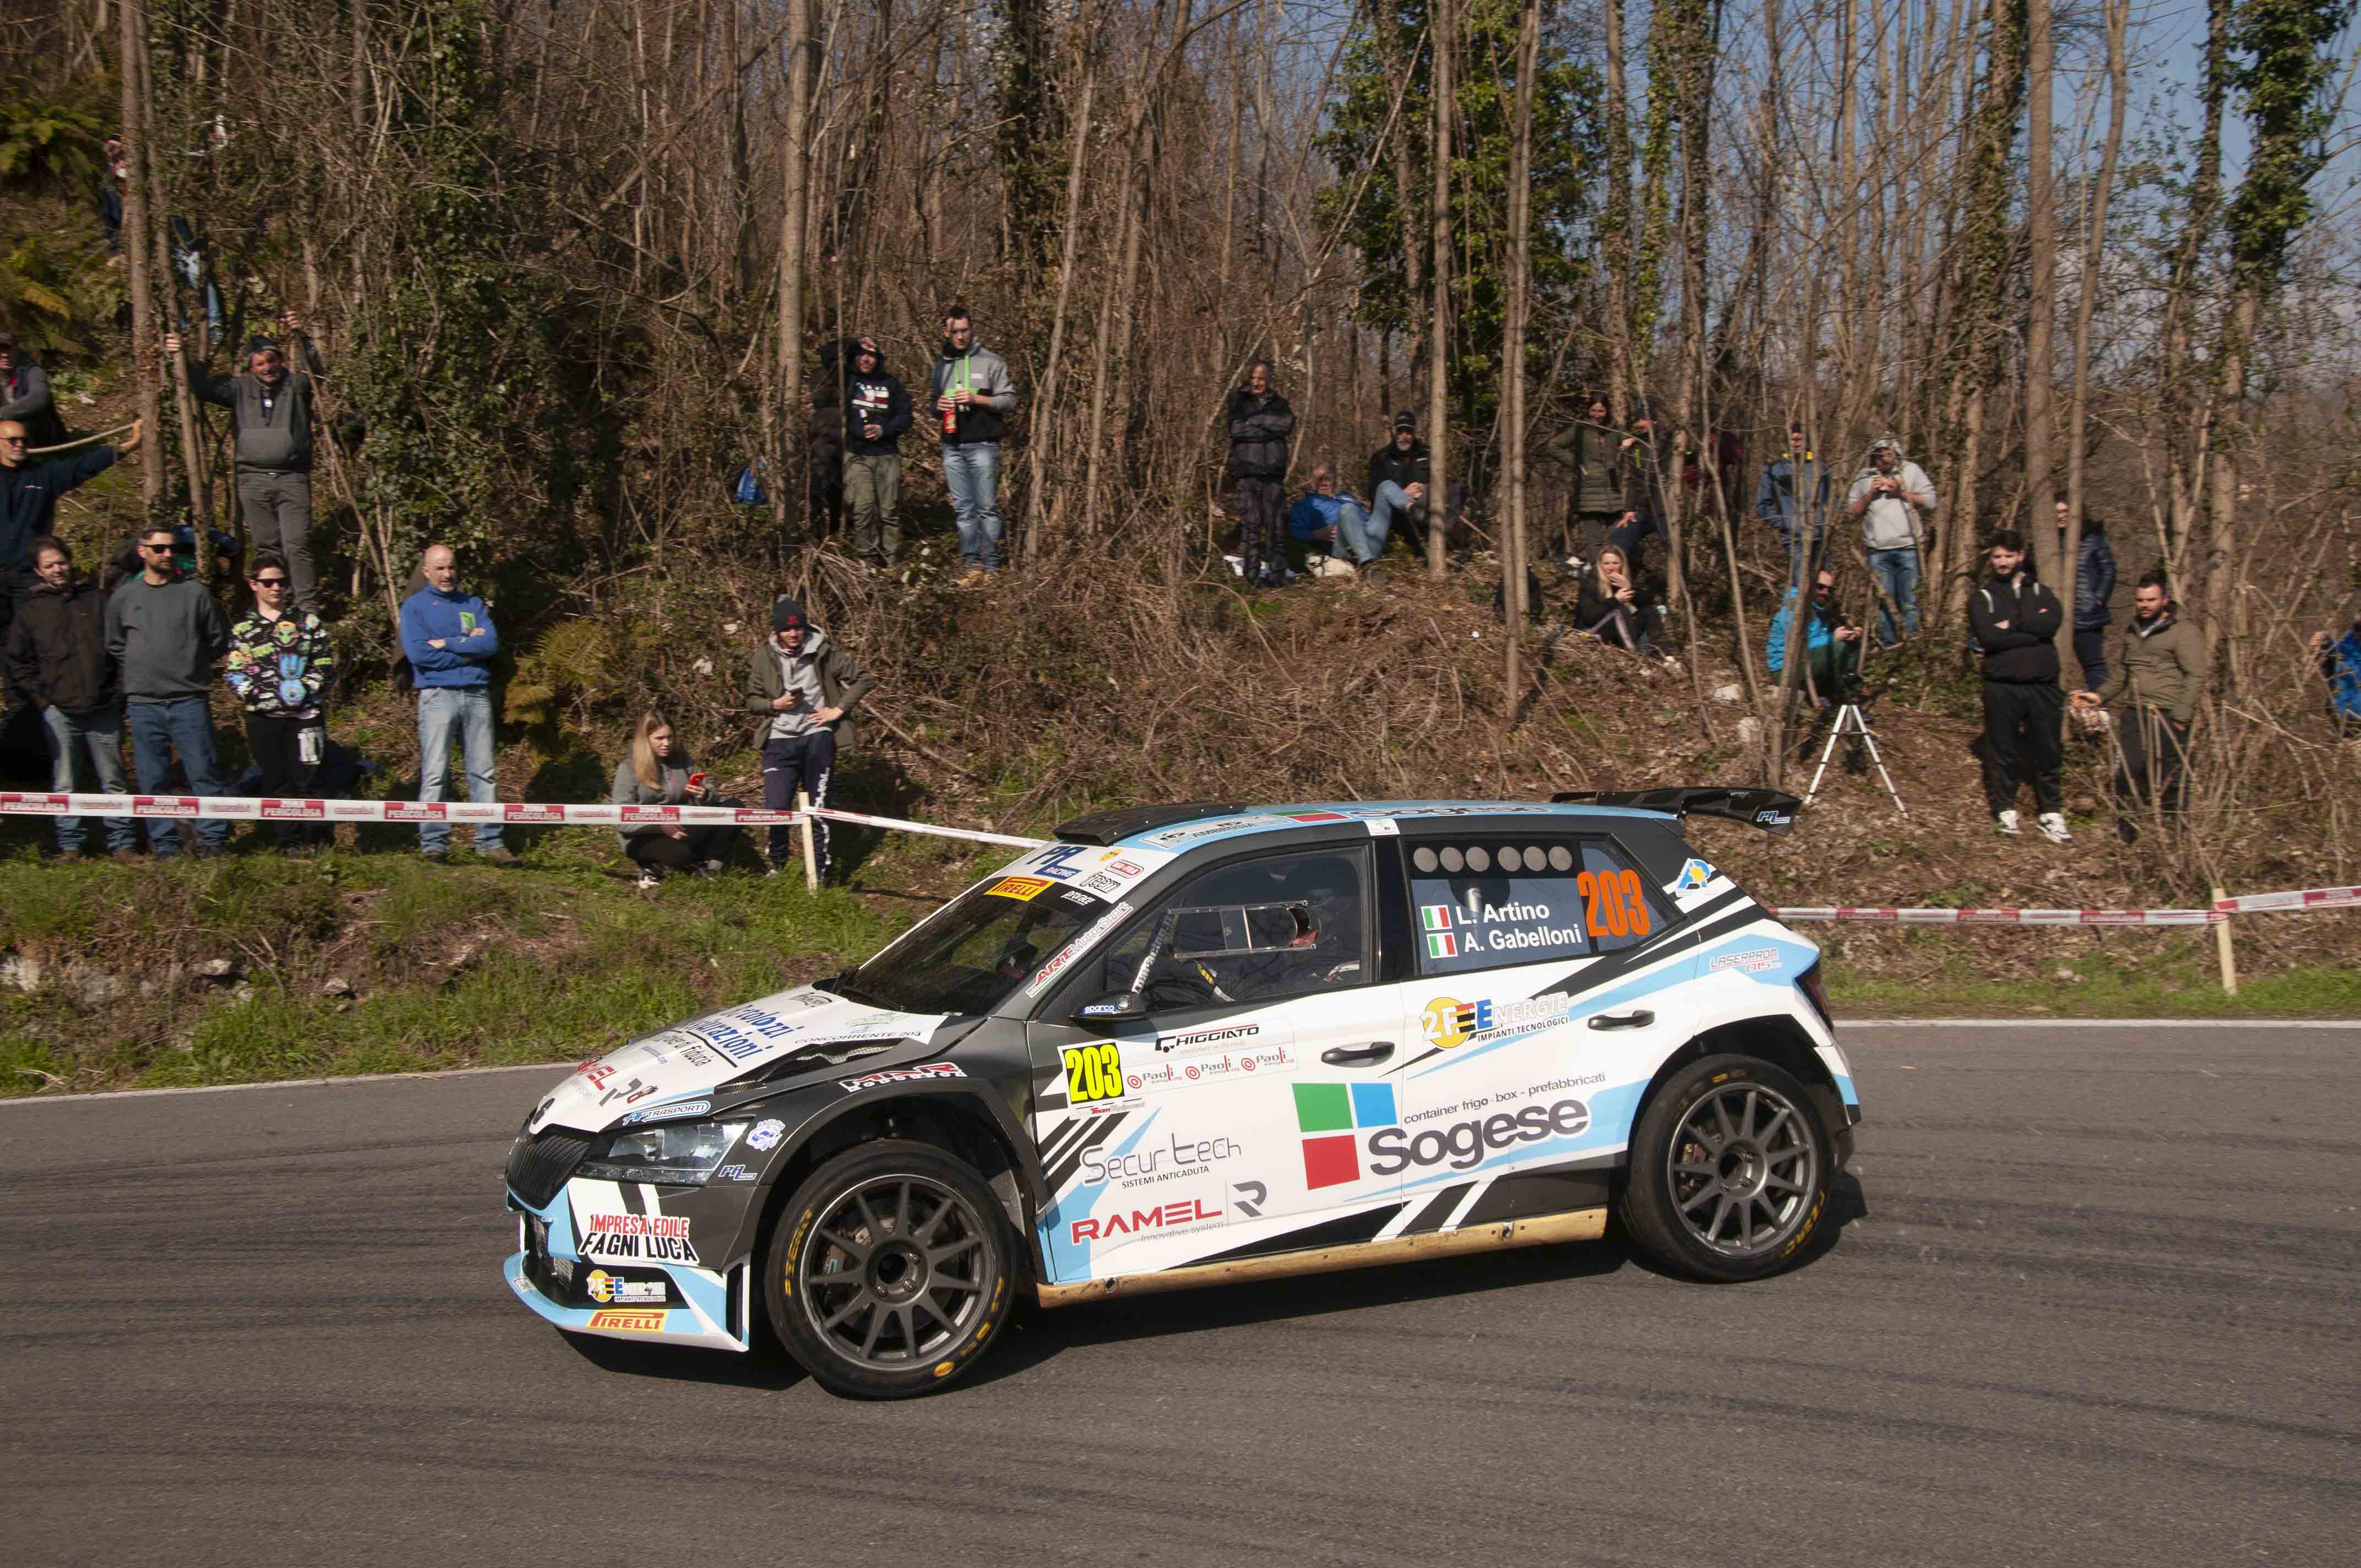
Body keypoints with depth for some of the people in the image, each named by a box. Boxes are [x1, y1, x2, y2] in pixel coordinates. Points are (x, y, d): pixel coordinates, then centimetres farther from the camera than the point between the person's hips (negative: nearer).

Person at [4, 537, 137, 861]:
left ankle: (123, 844, 9)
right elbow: (19, 663, 10)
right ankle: (70, 846, 9)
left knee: (114, 781, 4)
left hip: (103, 709, 0)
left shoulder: (97, 601, 10)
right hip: (59, 711, 0)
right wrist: (42, 701, 0)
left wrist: (118, 692, 2)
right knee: (65, 786, 2)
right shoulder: (30, 610, 9)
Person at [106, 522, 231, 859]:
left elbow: (219, 640, 11)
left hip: (189, 700, -2)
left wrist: (192, 664, 8)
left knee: (204, 772, -5)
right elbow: (114, 646, 20)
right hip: (143, 702, 2)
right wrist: (141, 668, 10)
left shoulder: (195, 592, 3)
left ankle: (213, 840, -1)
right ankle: (164, 845, 10)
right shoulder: (123, 597, 9)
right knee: (153, 780, 4)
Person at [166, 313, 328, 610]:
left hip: (292, 478, -3)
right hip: (254, 480, 3)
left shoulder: (296, 385, 5)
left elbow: (315, 372, -13)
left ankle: (307, 606, -9)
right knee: (266, 547, 7)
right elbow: (203, 386, 7)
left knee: (297, 546, -10)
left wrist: (302, 339, -30)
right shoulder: (240, 388, 12)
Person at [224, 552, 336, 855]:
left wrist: (306, 688, -7)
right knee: (277, 781, 1)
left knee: (307, 778, -8)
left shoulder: (308, 622, 12)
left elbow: (326, 664, 9)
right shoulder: (242, 627, 10)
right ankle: (289, 842, 7)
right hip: (263, 717, 1)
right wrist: (262, 697, -10)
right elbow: (234, 673, 4)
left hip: (305, 713, 0)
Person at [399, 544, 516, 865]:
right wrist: (468, 649, -4)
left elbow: (492, 644, 0)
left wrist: (447, 644, -7)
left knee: (483, 771, 1)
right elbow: (418, 652, -8)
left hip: (477, 695, 3)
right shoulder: (414, 606, 8)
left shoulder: (474, 605, 17)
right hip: (438, 694, -3)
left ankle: (490, 841, 2)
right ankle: (433, 842, -3)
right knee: (435, 772, -6)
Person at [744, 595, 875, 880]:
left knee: (818, 808, 0)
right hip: (780, 740, 1)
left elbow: (865, 679, 4)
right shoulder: (764, 657, 2)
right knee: (776, 808, -6)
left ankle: (819, 874, 10)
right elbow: (752, 700, 11)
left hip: (817, 736, -1)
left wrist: (839, 709, -3)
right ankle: (777, 864, 21)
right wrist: (776, 704, -8)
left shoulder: (824, 652, -2)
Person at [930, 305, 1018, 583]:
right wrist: (938, 408, 1)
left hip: (983, 445, -5)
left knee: (987, 508, -5)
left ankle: (991, 567, -1)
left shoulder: (991, 361, 1)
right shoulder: (941, 365, 17)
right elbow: (935, 407, 26)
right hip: (952, 447, 5)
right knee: (964, 510, 4)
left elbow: (1009, 400, -2)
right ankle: (973, 566, 7)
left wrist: (976, 398, -15)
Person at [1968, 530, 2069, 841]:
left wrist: (2013, 625, -11)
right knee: (2002, 753, 3)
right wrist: (2032, 630, -10)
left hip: (2043, 684, 2)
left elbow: (2053, 622, -9)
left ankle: (2052, 814, 13)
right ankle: (2006, 811, 16)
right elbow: (1988, 637, -13)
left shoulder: (2040, 591, 12)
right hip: (2002, 687, -2)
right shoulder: (1982, 596, 5)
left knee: (2049, 753, 4)